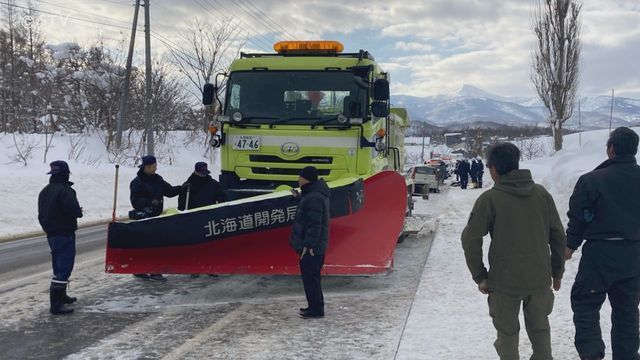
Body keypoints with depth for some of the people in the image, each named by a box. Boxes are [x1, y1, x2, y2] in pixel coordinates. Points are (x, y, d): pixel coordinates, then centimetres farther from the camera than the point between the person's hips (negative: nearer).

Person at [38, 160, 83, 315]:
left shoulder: (44, 192, 11)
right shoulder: (65, 191, -18)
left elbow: (41, 214, 16)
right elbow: (75, 211, -25)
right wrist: (79, 212, -4)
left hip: (51, 234, 9)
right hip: (65, 234, -9)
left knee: (59, 266, 21)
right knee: (64, 267, -8)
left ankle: (61, 296, 33)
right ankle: (56, 305, -12)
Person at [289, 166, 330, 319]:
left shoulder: (314, 197, -21)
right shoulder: (315, 193, 12)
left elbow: (315, 224, -25)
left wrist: (308, 244, -25)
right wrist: (299, 197, 35)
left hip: (311, 247, -11)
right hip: (316, 245, 11)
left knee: (310, 277, -4)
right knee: (312, 277, 19)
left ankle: (316, 309, 1)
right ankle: (315, 306, 28)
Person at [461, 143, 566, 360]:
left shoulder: (489, 199, -10)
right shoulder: (541, 193, 1)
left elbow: (470, 240, -11)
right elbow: (558, 235, 5)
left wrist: (480, 277, -1)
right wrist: (557, 272, 15)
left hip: (505, 281, -3)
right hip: (540, 278, 3)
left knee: (508, 333, 12)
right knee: (540, 329, 19)